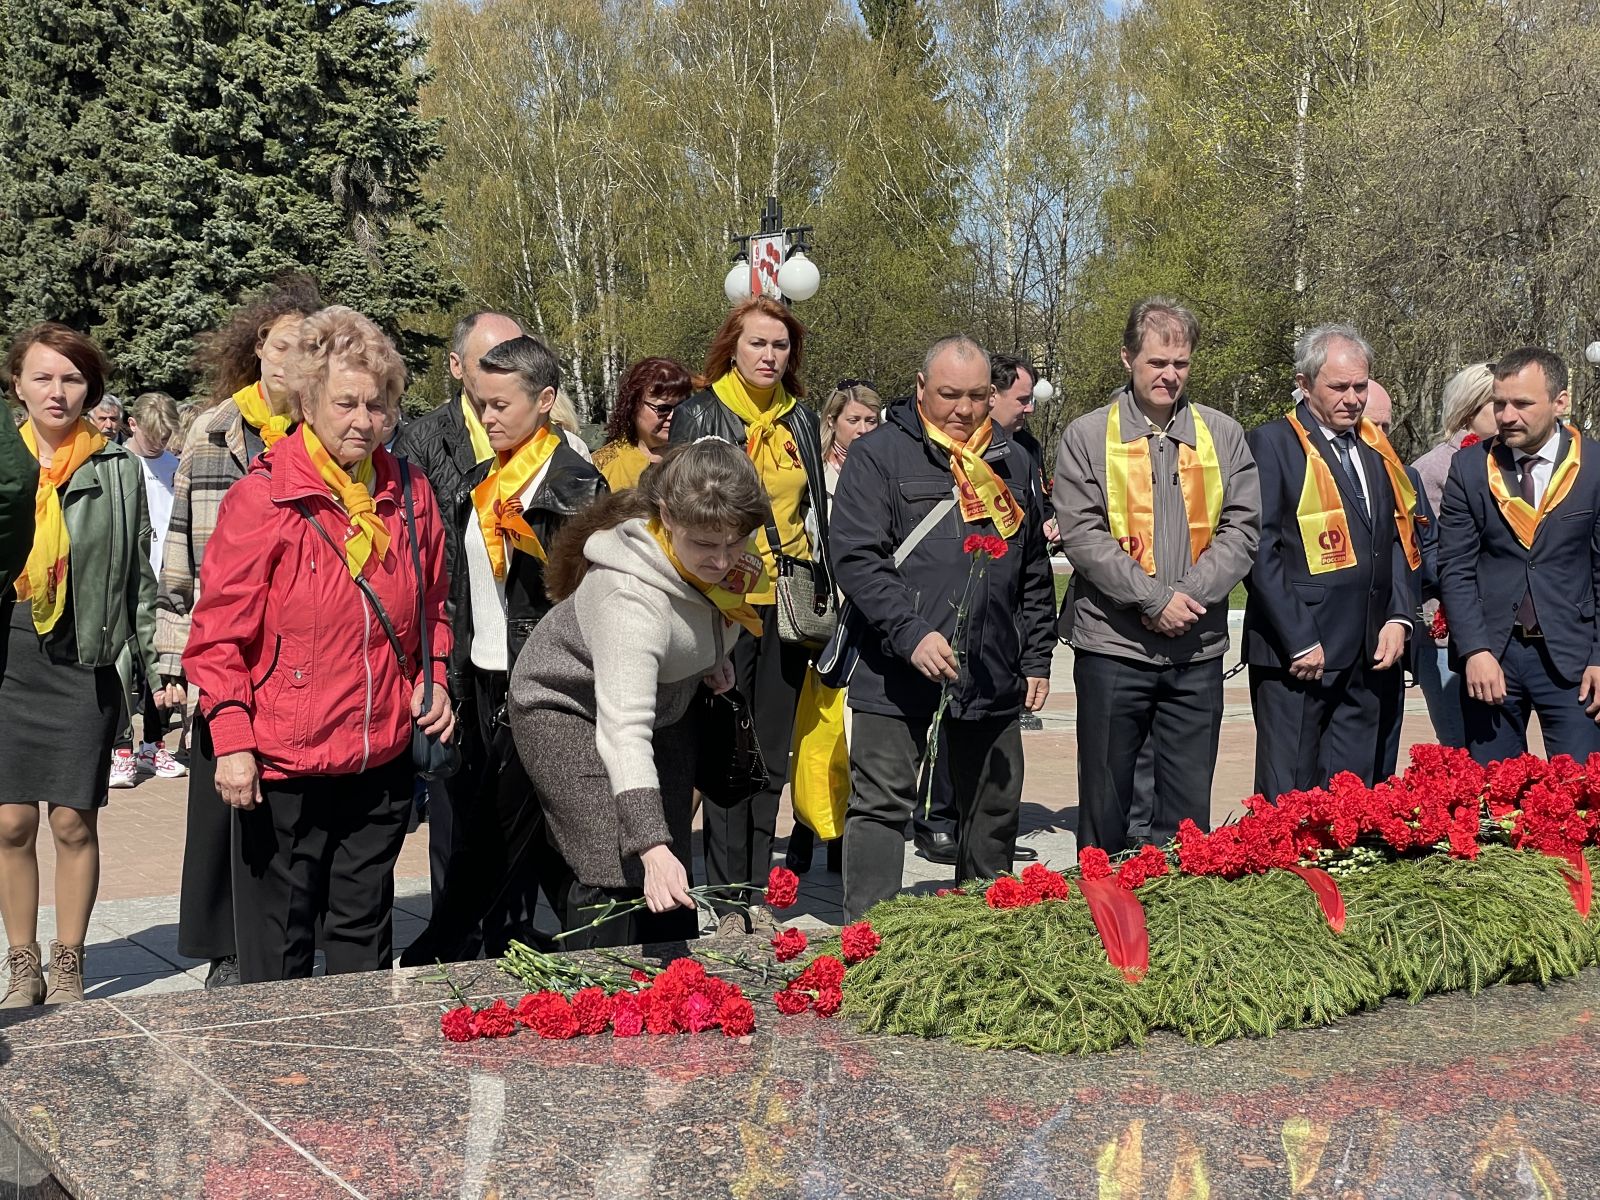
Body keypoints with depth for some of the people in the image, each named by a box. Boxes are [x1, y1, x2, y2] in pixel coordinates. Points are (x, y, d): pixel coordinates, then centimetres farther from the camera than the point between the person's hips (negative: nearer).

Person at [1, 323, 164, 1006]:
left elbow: (140, 578, 6)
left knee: (74, 822, 2)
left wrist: (156, 667, 4)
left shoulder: (116, 470, 2)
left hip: (84, 660, -1)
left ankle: (68, 971, 15)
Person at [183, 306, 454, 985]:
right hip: (283, 766, -4)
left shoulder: (409, 494, 6)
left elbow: (431, 607, 21)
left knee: (365, 945, 16)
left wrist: (434, 680, 5)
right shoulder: (262, 498, -9)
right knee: (278, 955, 5)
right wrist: (231, 740, -14)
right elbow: (219, 633, -8)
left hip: (382, 763, 5)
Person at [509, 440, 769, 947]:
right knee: (615, 874, -17)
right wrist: (651, 845, -59)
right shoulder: (631, 598, -43)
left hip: (666, 701, 7)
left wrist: (712, 655, -4)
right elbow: (623, 728, -50)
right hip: (571, 710, -7)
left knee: (673, 868, 8)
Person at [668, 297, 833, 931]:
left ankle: (755, 889, 18)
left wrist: (820, 594, 15)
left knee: (772, 757, 9)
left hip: (787, 606, 5)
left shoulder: (802, 419, 12)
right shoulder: (700, 415, -2)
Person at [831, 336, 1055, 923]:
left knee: (995, 811, 13)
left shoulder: (1012, 463, 14)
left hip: (994, 677, 5)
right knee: (881, 806, -3)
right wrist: (911, 633, -22)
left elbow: (1034, 573, 20)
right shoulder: (879, 455, -3)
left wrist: (1036, 659, 14)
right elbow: (854, 558, -12)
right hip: (898, 674, -5)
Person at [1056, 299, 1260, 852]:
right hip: (1113, 645, -2)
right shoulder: (1088, 436, 1)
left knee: (1189, 807, 8)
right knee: (1105, 804, 6)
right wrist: (1154, 597, -15)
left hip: (1198, 648, 2)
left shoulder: (1222, 434, 9)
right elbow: (1082, 535, -8)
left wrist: (1190, 593, -11)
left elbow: (1242, 528, 3)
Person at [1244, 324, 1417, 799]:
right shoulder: (1272, 444, -5)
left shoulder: (1376, 448, 15)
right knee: (1288, 797, -2)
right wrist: (1298, 642, -15)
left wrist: (1399, 617, 5)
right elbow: (1260, 552, -11)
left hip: (1368, 654, 6)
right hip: (1297, 653, -6)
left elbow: (1399, 537, 20)